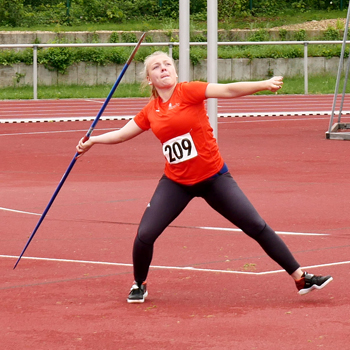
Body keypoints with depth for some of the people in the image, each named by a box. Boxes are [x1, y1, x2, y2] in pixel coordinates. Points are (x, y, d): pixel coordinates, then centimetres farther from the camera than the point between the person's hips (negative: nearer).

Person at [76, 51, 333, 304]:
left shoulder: (188, 92, -11)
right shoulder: (150, 111, 3)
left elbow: (228, 90, -23)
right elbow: (122, 134, 19)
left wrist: (264, 84, -34)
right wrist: (93, 140, 13)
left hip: (213, 178, -3)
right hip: (176, 182, 3)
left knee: (257, 227, -3)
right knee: (144, 235, -8)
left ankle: (301, 278, 6)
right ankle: (139, 285, 20)